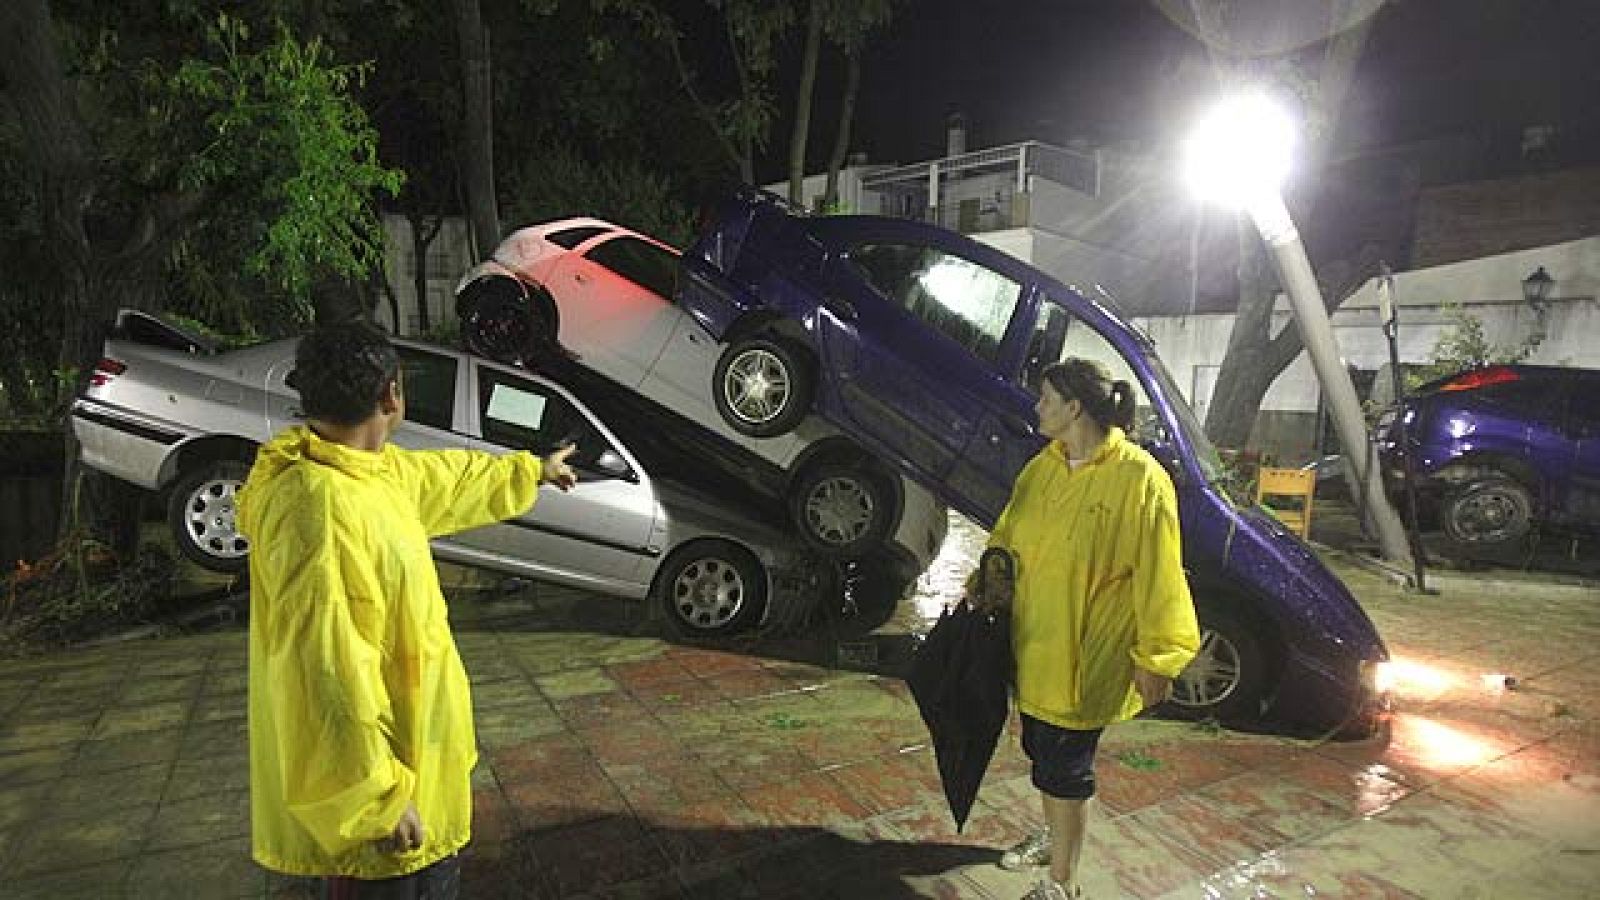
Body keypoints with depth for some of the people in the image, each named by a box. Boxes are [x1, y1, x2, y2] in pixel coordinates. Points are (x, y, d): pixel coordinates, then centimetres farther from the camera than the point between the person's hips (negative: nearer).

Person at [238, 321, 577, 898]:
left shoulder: (372, 468, 0)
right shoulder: (317, 510, -30)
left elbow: (450, 476, 20)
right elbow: (328, 676, -30)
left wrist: (533, 470, 33)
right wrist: (379, 799, -23)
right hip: (373, 769, -9)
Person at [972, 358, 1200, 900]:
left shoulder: (1140, 478, -18)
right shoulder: (1043, 466, 2)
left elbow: (1157, 573, -17)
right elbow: (1007, 535, 13)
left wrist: (1155, 656, -15)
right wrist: (981, 588, 6)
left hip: (1086, 651, -7)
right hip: (1033, 640, 7)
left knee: (1065, 766, 5)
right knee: (1041, 748, 22)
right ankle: (1054, 836, 47)